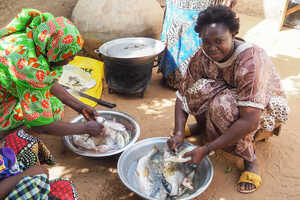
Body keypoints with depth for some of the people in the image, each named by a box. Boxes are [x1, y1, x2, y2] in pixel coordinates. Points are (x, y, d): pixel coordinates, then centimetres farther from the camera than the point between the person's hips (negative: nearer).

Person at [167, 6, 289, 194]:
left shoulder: (251, 61, -36)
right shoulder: (202, 57, -18)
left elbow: (249, 121, -40)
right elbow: (183, 95, -11)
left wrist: (206, 149, -39)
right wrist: (179, 132, -26)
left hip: (268, 106, -5)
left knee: (224, 105, -37)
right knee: (199, 87, -26)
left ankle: (251, 161, -15)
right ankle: (202, 126, 6)